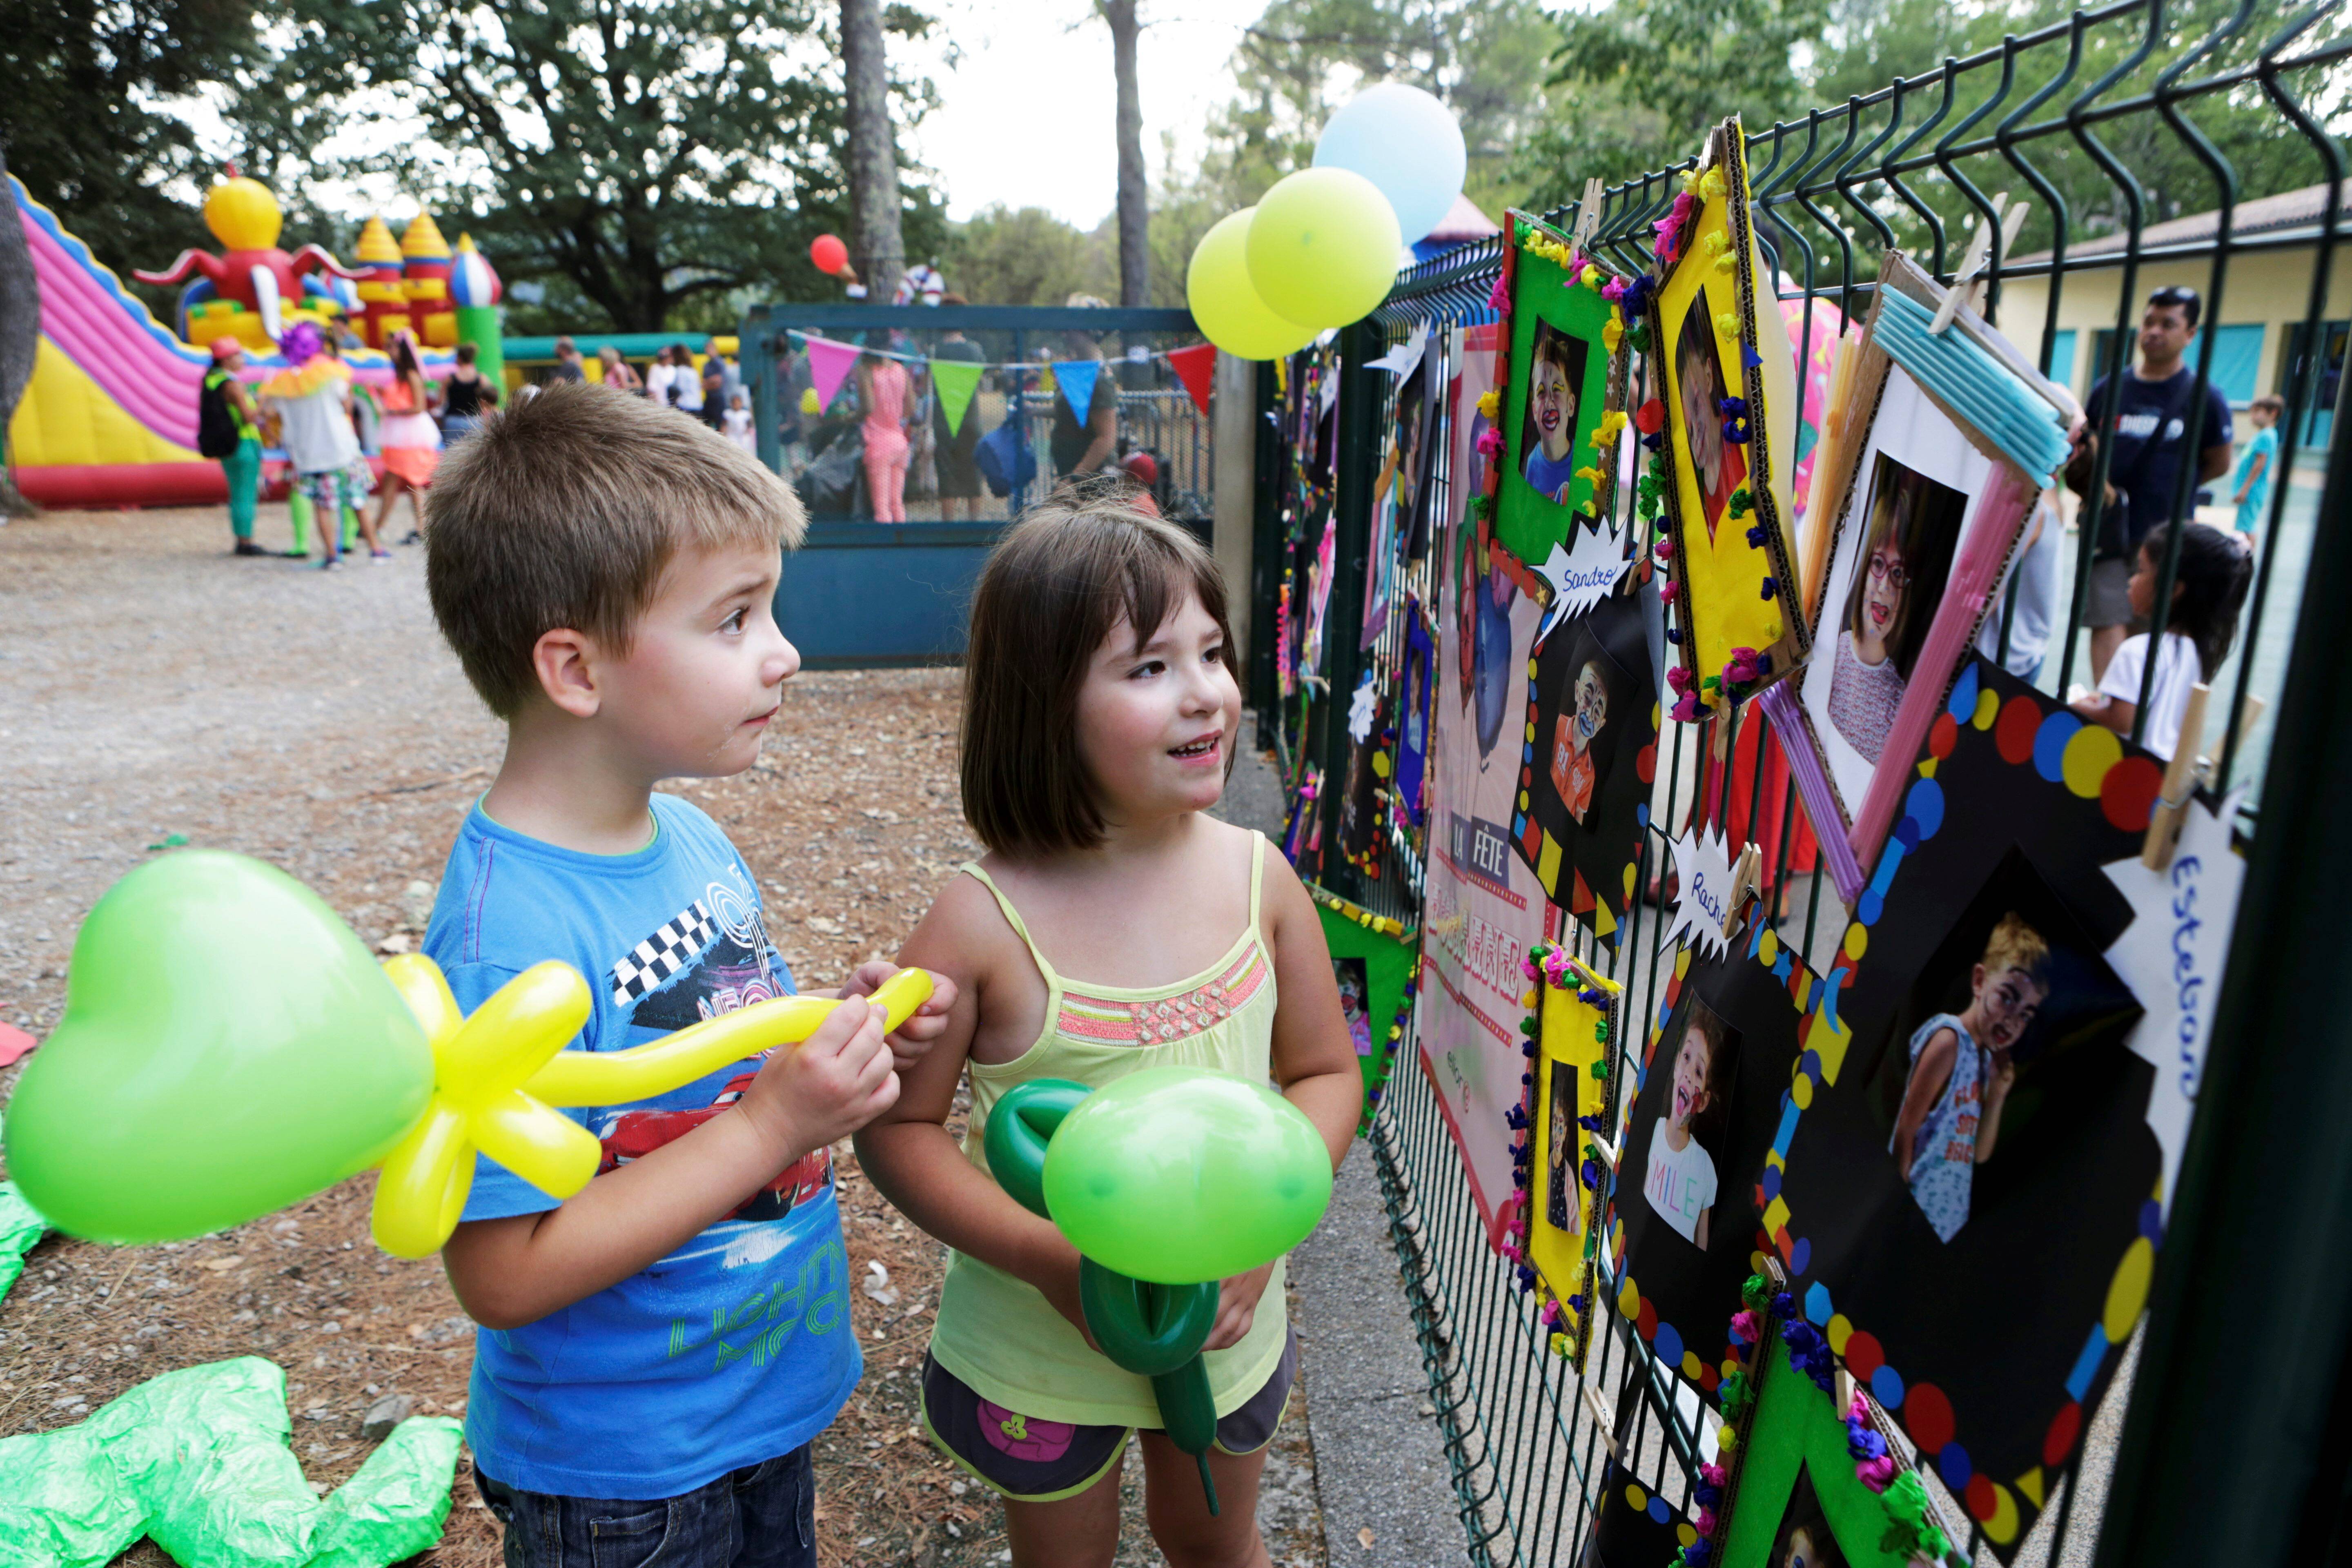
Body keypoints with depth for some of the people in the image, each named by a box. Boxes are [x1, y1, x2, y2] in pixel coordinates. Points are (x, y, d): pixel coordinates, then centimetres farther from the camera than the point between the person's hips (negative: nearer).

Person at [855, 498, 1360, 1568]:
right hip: (1040, 1347, -2)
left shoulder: (1257, 877, -14)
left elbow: (1325, 1072, -4)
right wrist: (1051, 1259, -26)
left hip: (1227, 1328, 3)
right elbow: (898, 1127, -16)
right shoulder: (983, 925, -24)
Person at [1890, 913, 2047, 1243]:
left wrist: (1997, 1096, 0)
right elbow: (1905, 1132, -16)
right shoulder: (1948, 1039, -15)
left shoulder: (1988, 1059, 7)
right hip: (1916, 1215, -8)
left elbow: (1980, 1154, 13)